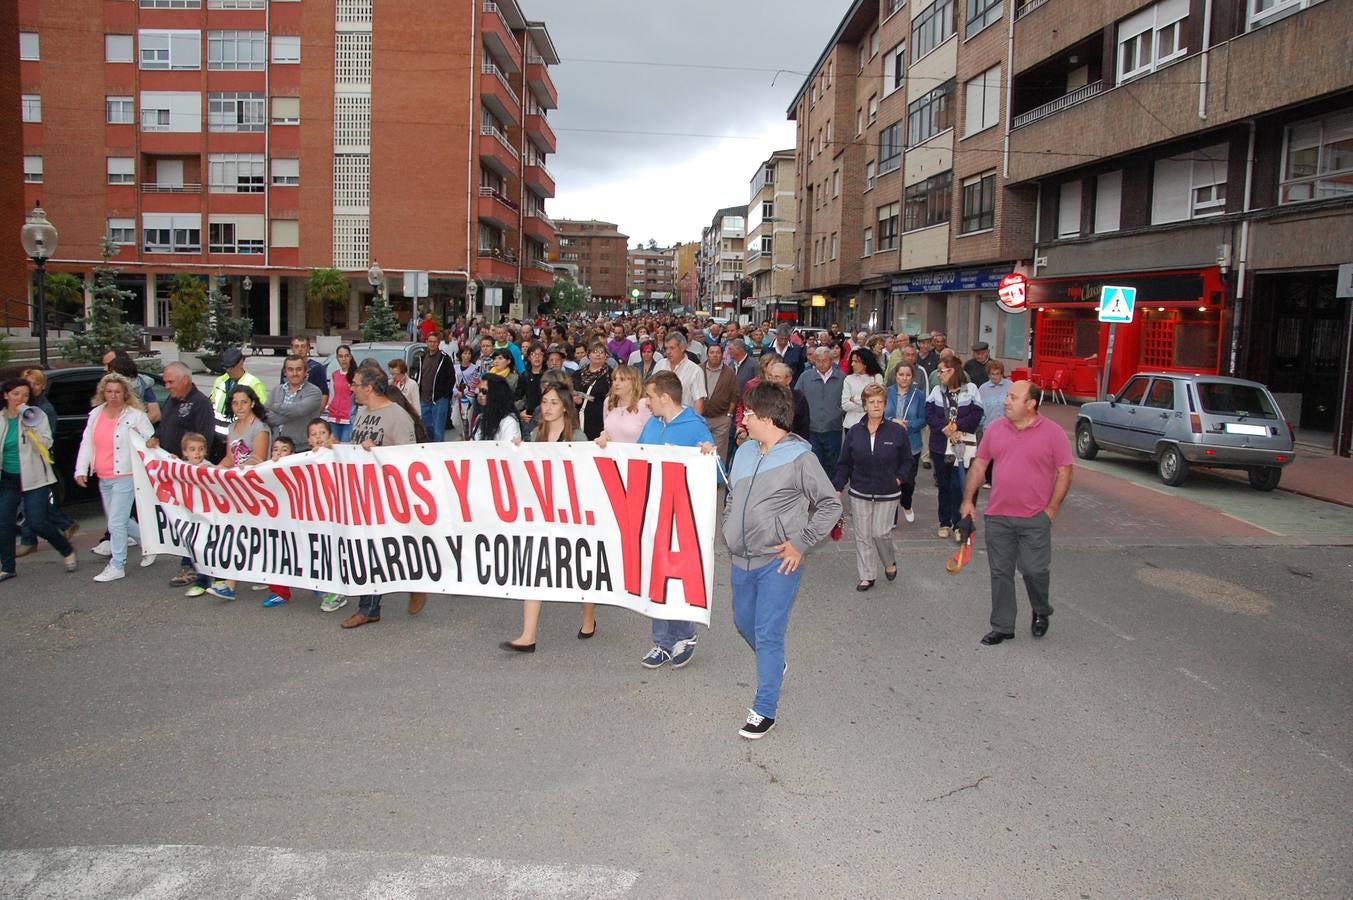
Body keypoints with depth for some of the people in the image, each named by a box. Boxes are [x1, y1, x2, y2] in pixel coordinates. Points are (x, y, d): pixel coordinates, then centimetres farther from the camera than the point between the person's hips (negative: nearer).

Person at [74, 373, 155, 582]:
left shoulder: (136, 416, -7)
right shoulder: (95, 414, 10)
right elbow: (86, 444, 12)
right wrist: (81, 470, 6)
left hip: (125, 476, -7)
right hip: (104, 478, 7)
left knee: (116, 522, -7)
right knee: (118, 520, 15)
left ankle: (117, 566, 2)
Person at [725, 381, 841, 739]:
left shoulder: (799, 457, -13)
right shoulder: (744, 452, 6)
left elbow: (831, 505, -10)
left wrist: (800, 543, -13)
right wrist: (730, 531, 10)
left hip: (778, 562, -7)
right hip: (741, 559, 7)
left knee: (768, 634, -5)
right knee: (744, 623, 21)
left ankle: (764, 710, 8)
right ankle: (775, 666, 49)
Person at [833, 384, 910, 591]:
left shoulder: (897, 431, -3)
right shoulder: (854, 432, 1)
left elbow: (907, 461, 7)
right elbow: (844, 463, 6)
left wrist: (899, 479, -6)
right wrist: (838, 487, 0)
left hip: (887, 495, -2)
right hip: (859, 494, 2)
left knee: (880, 533, -5)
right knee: (863, 536, 5)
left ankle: (890, 562, 26)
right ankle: (867, 576, 17)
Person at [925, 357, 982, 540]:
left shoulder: (970, 389, -2)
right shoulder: (936, 391, 6)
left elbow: (976, 414, -8)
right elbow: (929, 414, -3)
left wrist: (957, 425, -17)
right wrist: (944, 428, -16)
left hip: (962, 446, -3)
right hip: (940, 446, 3)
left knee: (958, 486, -3)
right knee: (944, 485, 11)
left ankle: (958, 524, 8)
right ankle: (945, 523, 21)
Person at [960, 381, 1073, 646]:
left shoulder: (1053, 432, -6)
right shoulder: (995, 429, 5)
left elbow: (1064, 472, -4)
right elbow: (979, 465, 11)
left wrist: (1051, 509, -8)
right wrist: (968, 500, 7)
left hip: (1035, 518, -3)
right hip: (998, 517, 4)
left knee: (1035, 570, -2)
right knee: (1000, 573, 8)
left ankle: (1041, 613, 28)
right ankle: (1002, 627, 19)